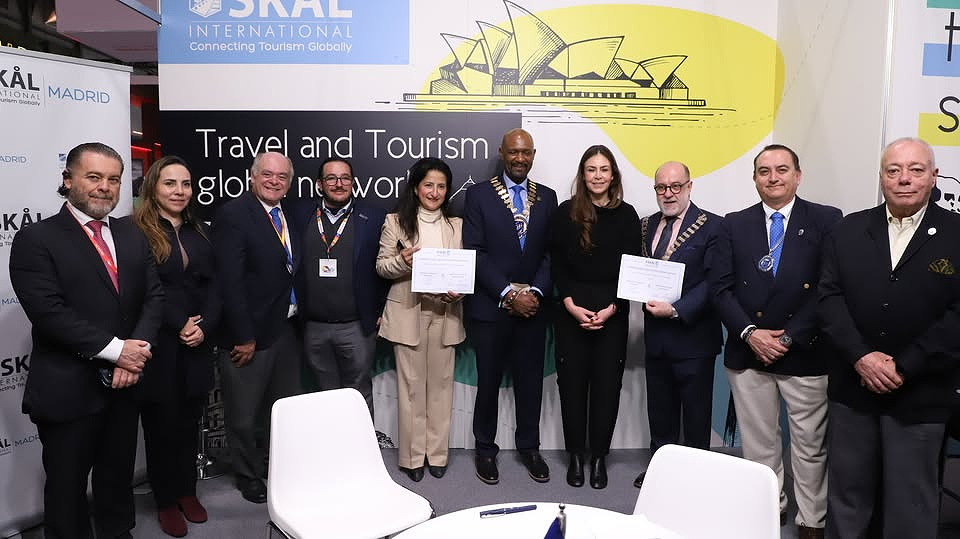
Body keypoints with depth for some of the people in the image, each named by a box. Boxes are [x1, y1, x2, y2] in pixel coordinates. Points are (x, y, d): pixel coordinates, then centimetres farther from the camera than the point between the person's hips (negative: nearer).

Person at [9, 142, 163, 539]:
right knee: (67, 486, 12)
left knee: (118, 477, 20)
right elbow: (49, 312, -19)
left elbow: (154, 295, 1)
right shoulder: (36, 240, -9)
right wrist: (116, 349, -21)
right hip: (68, 391, -5)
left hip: (125, 384, 5)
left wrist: (138, 347, -14)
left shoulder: (132, 235, 7)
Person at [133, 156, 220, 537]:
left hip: (197, 346, 5)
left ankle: (187, 491, 29)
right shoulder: (135, 232, -6)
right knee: (161, 424, 8)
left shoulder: (200, 233, 11)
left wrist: (204, 326, -7)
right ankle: (166, 501, 23)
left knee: (189, 421, 14)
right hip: (158, 347, -4)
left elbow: (213, 285, 7)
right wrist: (179, 324, -14)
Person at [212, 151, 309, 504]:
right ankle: (248, 475, 31)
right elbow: (229, 281, -18)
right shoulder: (233, 215, -14)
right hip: (249, 332, -6)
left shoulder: (296, 213, 6)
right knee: (243, 415, 11)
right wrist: (243, 336, -18)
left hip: (288, 327, 6)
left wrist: (300, 316, 1)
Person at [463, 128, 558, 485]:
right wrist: (509, 293, -14)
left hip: (532, 306, 3)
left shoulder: (547, 197, 8)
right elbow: (475, 253, -8)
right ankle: (485, 449, 26)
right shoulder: (479, 195, -2)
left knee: (531, 381, 11)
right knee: (488, 382, 9)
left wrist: (536, 291, -10)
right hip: (490, 307, -2)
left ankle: (529, 447, 29)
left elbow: (551, 253, 5)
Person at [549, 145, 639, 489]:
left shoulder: (626, 215, 2)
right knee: (572, 383, 5)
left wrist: (611, 308, -10)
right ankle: (576, 456, 20)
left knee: (607, 385, 5)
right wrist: (571, 305, -11)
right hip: (571, 312, 0)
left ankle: (599, 457, 19)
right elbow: (556, 266, 1)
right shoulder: (566, 213, 2)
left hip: (613, 314, 0)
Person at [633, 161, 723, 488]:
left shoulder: (712, 226, -9)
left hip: (693, 335, -5)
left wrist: (676, 310, -23)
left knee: (695, 414, 10)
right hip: (656, 335, 6)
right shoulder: (647, 226, 10)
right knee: (660, 411, 18)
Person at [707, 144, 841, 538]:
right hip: (747, 351, 2)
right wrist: (749, 333, -11)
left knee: (810, 445, 8)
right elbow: (720, 286, 0)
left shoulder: (827, 221, -1)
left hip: (805, 353, -2)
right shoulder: (734, 225, 5)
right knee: (758, 443, 12)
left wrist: (790, 337, -12)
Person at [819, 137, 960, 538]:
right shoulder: (848, 231, 4)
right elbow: (829, 298, -2)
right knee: (846, 490, 14)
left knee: (910, 502, 10)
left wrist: (903, 366, -15)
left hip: (919, 395, -2)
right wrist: (861, 357, -14)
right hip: (852, 386, 2)